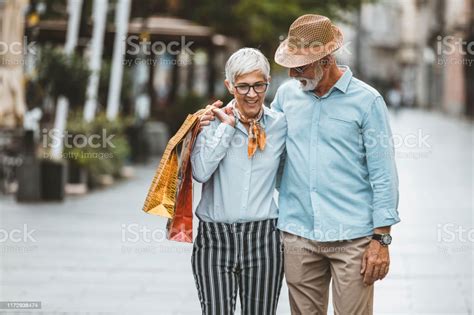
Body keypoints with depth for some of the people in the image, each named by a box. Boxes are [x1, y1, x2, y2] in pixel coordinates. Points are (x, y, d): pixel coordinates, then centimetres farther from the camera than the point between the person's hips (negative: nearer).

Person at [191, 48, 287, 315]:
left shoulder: (280, 125, 4)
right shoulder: (214, 122, 0)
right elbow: (201, 172, -15)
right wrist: (227, 127, -11)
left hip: (263, 241, 1)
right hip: (215, 240, -1)